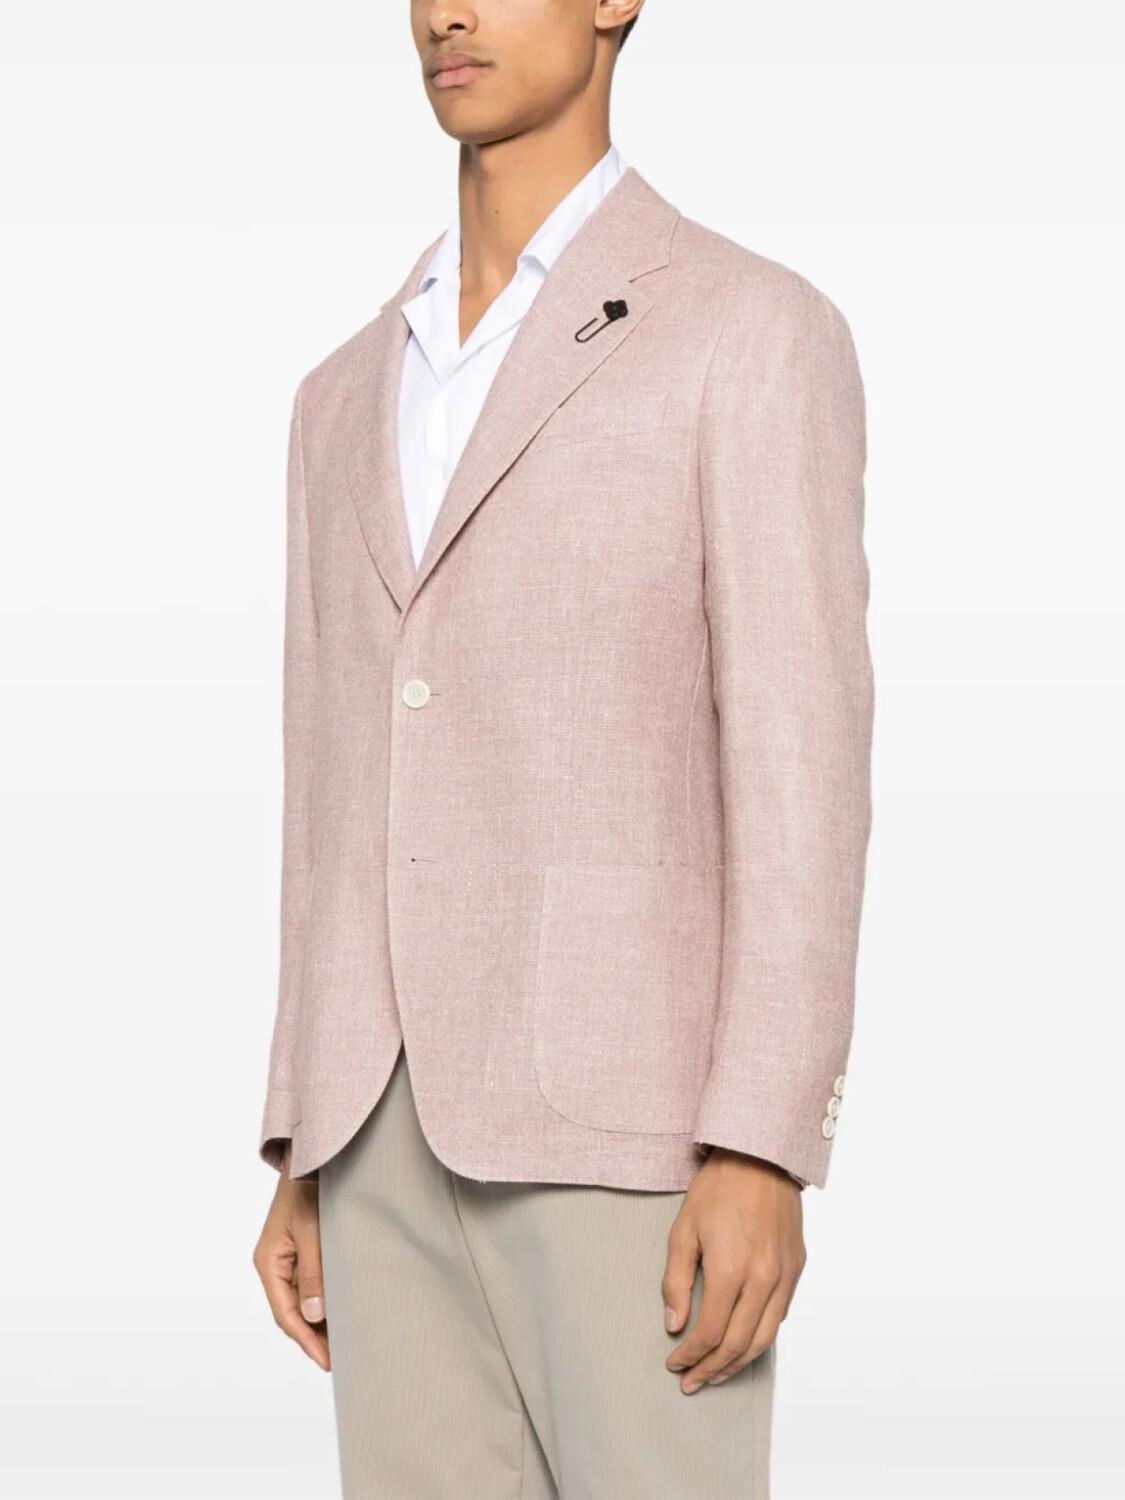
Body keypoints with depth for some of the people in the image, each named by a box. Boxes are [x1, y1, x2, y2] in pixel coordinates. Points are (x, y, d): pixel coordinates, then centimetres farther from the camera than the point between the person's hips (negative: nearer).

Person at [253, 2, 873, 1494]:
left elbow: (802, 762, -11)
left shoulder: (755, 333, -3)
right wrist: (303, 1164, 14)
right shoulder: (355, 399, 18)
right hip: (404, 1132, 6)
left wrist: (762, 1156, -19)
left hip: (627, 1118, -6)